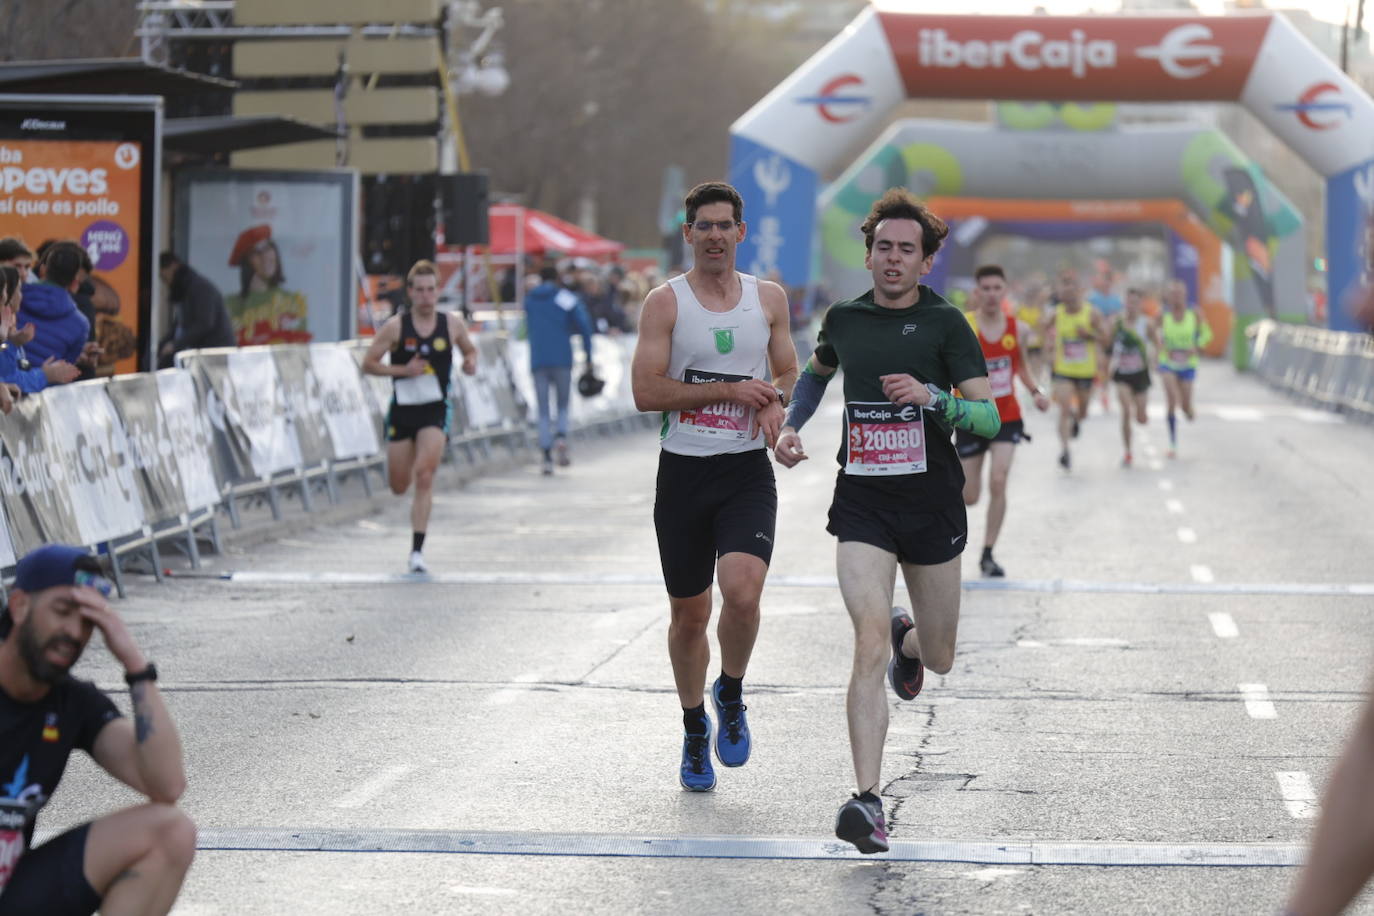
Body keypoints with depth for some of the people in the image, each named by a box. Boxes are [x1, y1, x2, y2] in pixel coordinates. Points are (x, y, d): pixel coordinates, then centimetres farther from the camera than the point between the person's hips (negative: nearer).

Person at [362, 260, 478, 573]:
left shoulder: (452, 324, 1)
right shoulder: (395, 326, -5)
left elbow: (470, 349, 19)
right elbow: (368, 363, -3)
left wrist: (471, 362, -4)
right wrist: (403, 370, -16)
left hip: (436, 411, -1)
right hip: (402, 411, 1)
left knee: (424, 477, -18)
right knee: (399, 486, 6)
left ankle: (417, 549, -16)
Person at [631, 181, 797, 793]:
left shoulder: (768, 298, 8)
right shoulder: (665, 301, -2)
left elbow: (790, 376, 19)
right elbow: (645, 392, -9)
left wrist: (776, 403, -4)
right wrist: (730, 390, -14)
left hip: (748, 472, 1)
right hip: (683, 471, -1)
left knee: (742, 590, -22)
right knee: (689, 614, 8)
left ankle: (731, 696, 6)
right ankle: (695, 730, 29)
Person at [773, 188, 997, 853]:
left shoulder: (945, 324, -5)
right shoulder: (844, 319, 6)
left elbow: (989, 417, -10)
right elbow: (818, 369, 29)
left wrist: (931, 397, -27)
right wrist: (790, 426, 15)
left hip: (932, 504, 0)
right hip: (861, 504, 0)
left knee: (937, 659, 13)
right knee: (869, 644, -19)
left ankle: (909, 639, 52)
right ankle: (868, 802, -21)